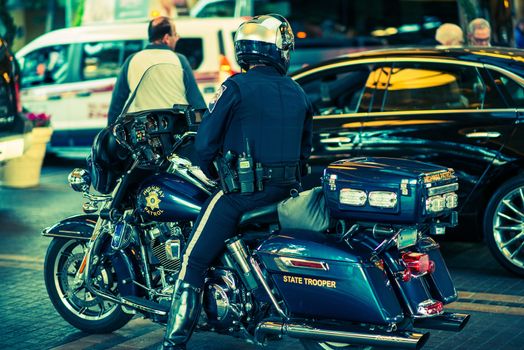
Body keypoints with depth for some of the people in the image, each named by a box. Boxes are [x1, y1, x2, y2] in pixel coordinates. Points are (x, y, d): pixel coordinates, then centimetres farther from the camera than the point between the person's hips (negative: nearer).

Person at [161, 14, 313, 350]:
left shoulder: (237, 87, -8)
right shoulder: (298, 93, 9)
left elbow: (206, 141, -8)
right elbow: (305, 148, 16)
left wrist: (208, 175, 10)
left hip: (241, 192, -6)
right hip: (286, 190, 6)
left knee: (194, 262, -4)